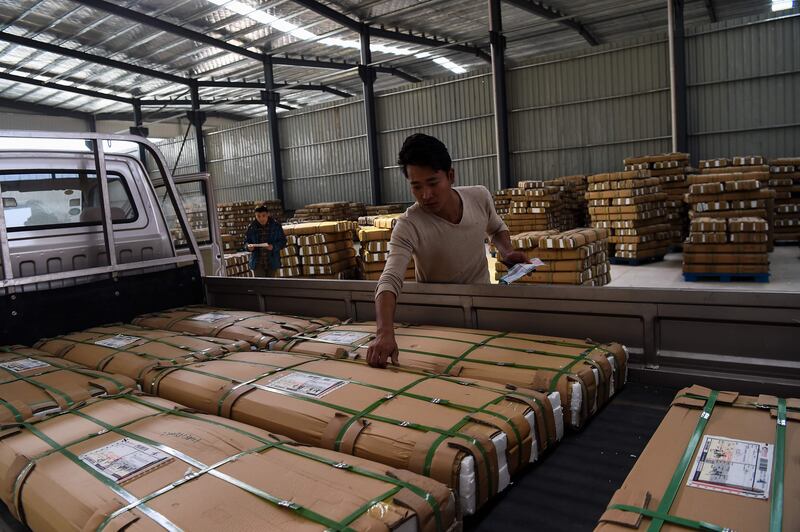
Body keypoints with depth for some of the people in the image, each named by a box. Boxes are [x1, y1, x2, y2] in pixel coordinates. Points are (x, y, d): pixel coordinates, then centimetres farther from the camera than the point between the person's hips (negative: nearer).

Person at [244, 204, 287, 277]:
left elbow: (283, 241, -2)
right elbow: (246, 241, 8)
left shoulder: (275, 225, -5)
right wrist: (249, 246, -14)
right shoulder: (252, 226, -2)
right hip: (257, 262, 0)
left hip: (272, 262, 0)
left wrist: (273, 246, -20)